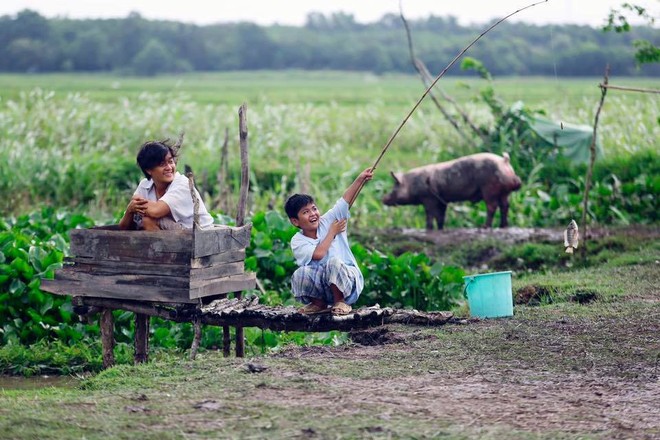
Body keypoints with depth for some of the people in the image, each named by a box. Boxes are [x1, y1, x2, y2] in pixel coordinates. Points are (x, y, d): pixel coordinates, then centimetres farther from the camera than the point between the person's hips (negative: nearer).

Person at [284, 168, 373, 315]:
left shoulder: (327, 221, 1)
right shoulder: (297, 241, -5)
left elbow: (346, 200, -10)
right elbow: (318, 254, -21)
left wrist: (360, 179, -22)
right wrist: (332, 232, -10)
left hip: (347, 279, -1)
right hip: (321, 283, 1)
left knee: (334, 262, -32)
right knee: (300, 274, -27)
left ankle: (340, 302, -9)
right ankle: (320, 304, 2)